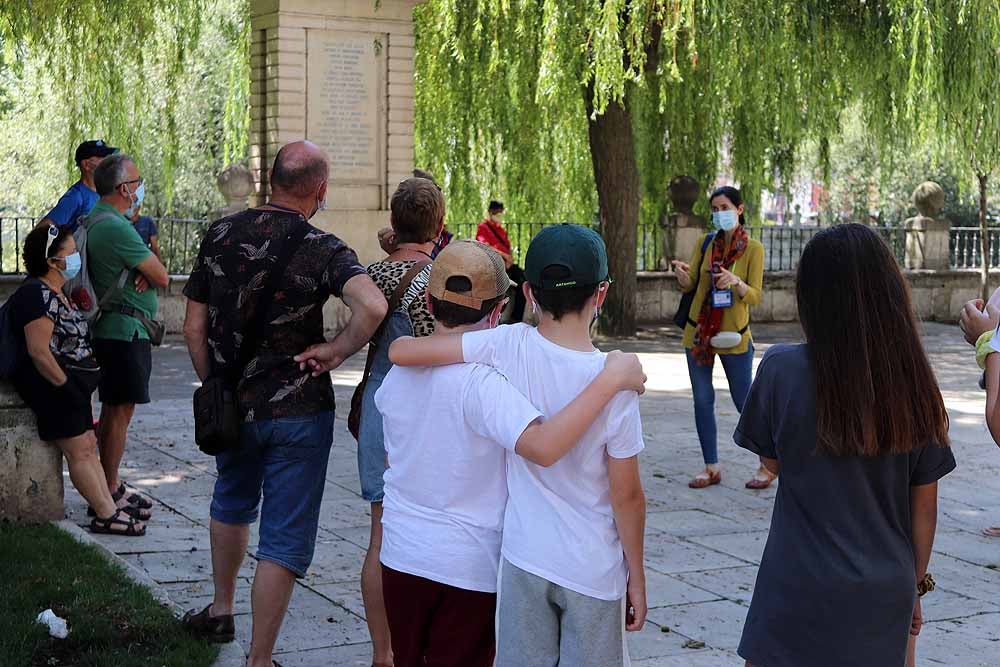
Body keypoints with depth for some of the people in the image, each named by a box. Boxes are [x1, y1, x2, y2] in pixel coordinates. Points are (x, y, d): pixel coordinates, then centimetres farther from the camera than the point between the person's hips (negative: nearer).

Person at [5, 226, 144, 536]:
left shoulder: (56, 293, 14)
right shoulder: (36, 294, -18)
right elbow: (39, 351, -24)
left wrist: (79, 389, 16)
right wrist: (65, 387, -20)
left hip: (72, 383, 11)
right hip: (52, 384, -11)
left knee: (89, 446, 10)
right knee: (80, 452, -7)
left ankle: (109, 505, 13)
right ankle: (106, 516, -4)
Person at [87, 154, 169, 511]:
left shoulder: (95, 219, 15)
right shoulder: (115, 226, -19)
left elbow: (147, 266, 15)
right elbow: (161, 277, -16)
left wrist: (143, 271, -7)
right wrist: (149, 271, 5)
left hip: (111, 330, 11)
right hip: (125, 330, -11)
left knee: (113, 410, 15)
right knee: (120, 412, -6)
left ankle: (110, 486, 22)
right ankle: (109, 495, -2)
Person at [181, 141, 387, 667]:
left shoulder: (221, 234, -2)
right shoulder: (320, 248, -16)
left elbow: (194, 326, 3)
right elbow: (372, 306, -35)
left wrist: (214, 386, 15)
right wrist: (335, 351, -18)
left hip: (232, 404, 5)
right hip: (297, 409, -5)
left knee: (232, 504, 31)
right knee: (285, 539, 5)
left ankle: (220, 611, 44)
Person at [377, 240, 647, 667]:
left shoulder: (397, 375, -2)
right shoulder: (480, 383, -25)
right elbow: (543, 446, -40)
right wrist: (613, 379, -35)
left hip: (400, 556, 6)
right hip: (469, 567, -6)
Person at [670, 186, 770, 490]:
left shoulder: (753, 248, -7)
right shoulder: (705, 243, 4)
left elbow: (756, 296, -11)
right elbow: (689, 287, 3)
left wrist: (736, 282, -31)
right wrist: (682, 276, -20)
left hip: (733, 336, -4)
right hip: (699, 331, 4)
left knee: (745, 402, 0)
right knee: (702, 401, 6)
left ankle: (767, 465, 14)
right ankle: (711, 467, 16)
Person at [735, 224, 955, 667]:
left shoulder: (783, 369, -15)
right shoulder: (916, 385, -5)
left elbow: (772, 462, 2)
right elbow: (924, 506, 3)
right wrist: (915, 583, 16)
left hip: (801, 593, -3)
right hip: (884, 597, 3)